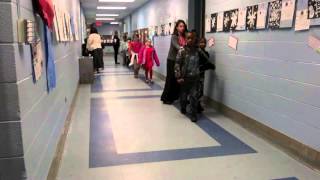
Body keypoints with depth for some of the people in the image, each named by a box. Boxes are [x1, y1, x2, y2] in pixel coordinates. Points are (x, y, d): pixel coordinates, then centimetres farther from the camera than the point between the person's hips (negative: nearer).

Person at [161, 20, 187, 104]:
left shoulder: (184, 37, 6)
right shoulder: (174, 37, -9)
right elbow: (177, 46, -27)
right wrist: (181, 48, -46)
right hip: (172, 60, -5)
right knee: (171, 79, -2)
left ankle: (173, 96, 19)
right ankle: (166, 98, 9)